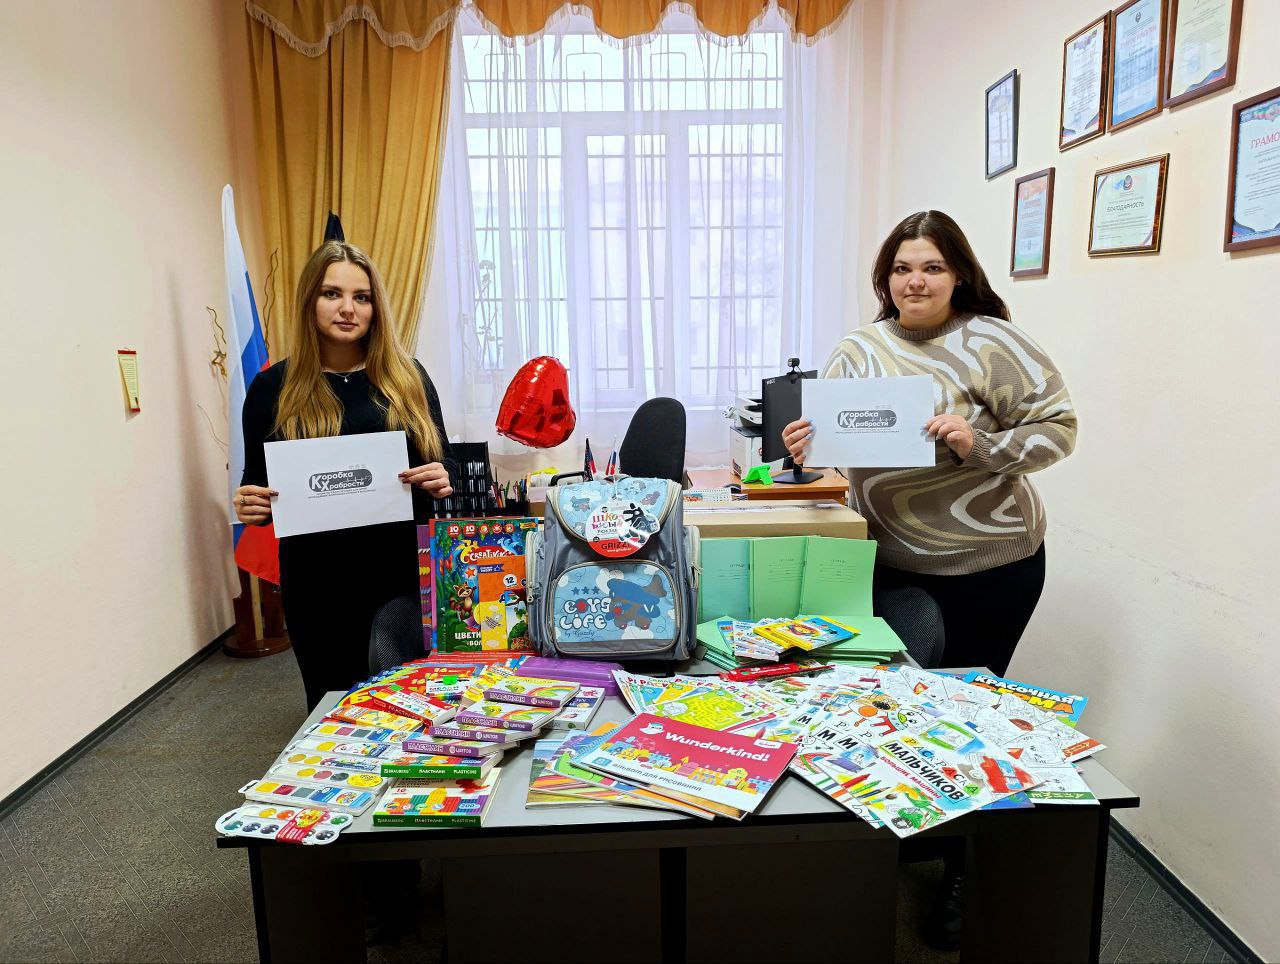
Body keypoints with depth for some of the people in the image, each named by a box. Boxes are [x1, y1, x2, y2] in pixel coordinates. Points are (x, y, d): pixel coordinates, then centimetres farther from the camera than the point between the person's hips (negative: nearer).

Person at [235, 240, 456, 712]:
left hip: (405, 571, 1)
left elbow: (446, 465, 9)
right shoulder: (274, 387, 2)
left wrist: (441, 482, -12)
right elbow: (255, 488, 8)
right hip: (319, 583, 0)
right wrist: (251, 506, -13)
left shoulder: (407, 377, 3)